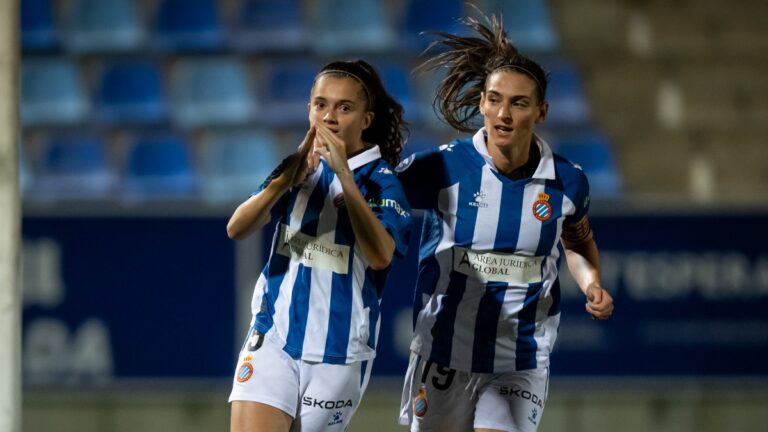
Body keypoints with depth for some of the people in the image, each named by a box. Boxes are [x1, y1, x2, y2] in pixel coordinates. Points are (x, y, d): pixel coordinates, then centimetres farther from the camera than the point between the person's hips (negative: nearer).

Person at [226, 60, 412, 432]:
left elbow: (380, 255, -27)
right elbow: (237, 229, -6)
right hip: (273, 338, 3)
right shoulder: (301, 167, 6)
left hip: (338, 352, -3)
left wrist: (344, 173, -29)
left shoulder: (381, 182, -7)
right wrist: (285, 180, -24)